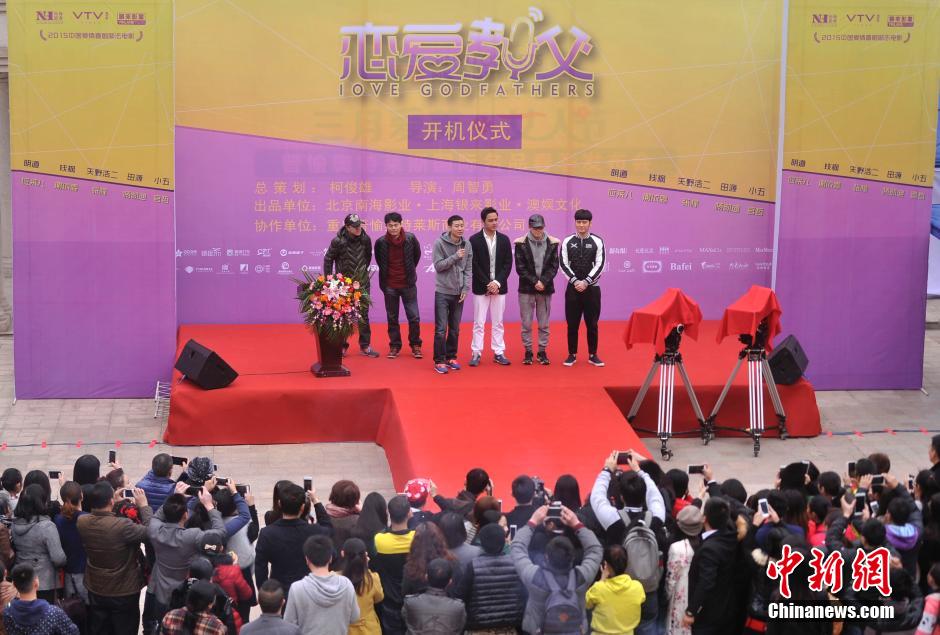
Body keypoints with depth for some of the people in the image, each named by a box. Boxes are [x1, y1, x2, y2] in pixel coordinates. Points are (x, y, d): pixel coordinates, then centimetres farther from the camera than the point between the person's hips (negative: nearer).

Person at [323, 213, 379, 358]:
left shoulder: (365, 239, -7)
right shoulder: (338, 242, -17)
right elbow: (328, 259, -4)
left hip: (362, 283, 3)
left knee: (363, 315, 6)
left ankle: (365, 346, 15)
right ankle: (341, 345, 17)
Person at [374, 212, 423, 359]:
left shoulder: (410, 238, -9)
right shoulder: (381, 242, -9)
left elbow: (417, 255, 9)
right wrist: (386, 275, 11)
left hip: (408, 284, 0)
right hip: (389, 286, 0)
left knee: (414, 317, 1)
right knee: (392, 318, 9)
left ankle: (415, 345, 16)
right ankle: (394, 346, 20)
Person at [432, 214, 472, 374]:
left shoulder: (467, 245, 4)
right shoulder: (440, 243, -7)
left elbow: (468, 269, 5)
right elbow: (438, 266, -12)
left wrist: (466, 289, -3)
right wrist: (455, 257, -18)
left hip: (459, 293, 4)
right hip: (443, 292, -4)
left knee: (455, 329, 9)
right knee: (441, 329, -5)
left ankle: (451, 357, 20)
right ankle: (439, 361, 0)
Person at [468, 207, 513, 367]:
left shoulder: (504, 239, 5)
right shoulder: (474, 240, -5)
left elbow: (508, 263, 2)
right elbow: (474, 265, -8)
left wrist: (497, 282, -10)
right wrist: (487, 284, -13)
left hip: (499, 287, 3)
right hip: (481, 287, -3)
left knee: (498, 323, 7)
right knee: (479, 323, 0)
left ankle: (498, 353, 12)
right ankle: (476, 353, 5)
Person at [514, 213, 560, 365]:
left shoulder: (552, 243, 1)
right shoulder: (521, 243, -3)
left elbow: (554, 266, 1)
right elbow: (520, 267, -4)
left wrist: (543, 282, -12)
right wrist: (535, 282, -12)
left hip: (545, 288, 1)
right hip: (527, 289, -1)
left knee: (544, 324, 6)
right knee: (526, 323, 2)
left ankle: (542, 351, 14)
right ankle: (528, 352, 11)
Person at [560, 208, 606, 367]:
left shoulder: (597, 242, -1)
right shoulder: (567, 242, 2)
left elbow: (599, 265, -6)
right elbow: (564, 264, -2)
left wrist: (586, 282, -14)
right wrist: (576, 282, -13)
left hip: (592, 288, -1)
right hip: (573, 288, 1)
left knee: (592, 323, 4)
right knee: (572, 323, 4)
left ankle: (593, 355, 13)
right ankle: (572, 355, 12)